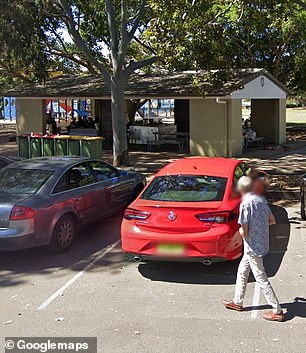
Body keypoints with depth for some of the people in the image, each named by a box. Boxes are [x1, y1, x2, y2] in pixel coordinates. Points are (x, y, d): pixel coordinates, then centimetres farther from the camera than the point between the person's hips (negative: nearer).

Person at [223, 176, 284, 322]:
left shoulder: (246, 204, -21)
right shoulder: (261, 200, 2)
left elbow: (244, 232, -20)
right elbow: (272, 220, 11)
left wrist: (241, 230, 1)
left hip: (253, 247, -9)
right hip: (262, 243, 9)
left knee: (261, 279, 1)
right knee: (242, 271, 20)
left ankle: (277, 311, 7)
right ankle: (237, 302, 32)